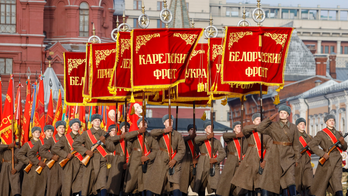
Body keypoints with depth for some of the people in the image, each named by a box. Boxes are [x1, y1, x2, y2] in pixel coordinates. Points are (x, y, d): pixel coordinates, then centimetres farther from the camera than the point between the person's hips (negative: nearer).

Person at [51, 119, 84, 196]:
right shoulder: (65, 138, 3)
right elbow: (54, 148, -3)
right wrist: (66, 155, -10)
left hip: (80, 166, 3)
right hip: (69, 165, -3)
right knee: (67, 187, -3)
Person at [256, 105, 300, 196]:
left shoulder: (293, 127, 5)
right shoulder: (273, 126, 1)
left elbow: (296, 144, 10)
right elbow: (259, 129, -13)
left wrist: (296, 158, 6)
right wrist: (269, 118, -9)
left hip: (289, 156, 0)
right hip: (276, 155, 0)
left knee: (290, 179, -13)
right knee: (280, 180, 5)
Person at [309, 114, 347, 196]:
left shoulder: (338, 134, 14)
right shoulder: (321, 134, 1)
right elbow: (312, 145, -8)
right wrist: (322, 154, -15)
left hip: (337, 161, 2)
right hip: (327, 161, -2)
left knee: (337, 180, -13)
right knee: (321, 181, 7)